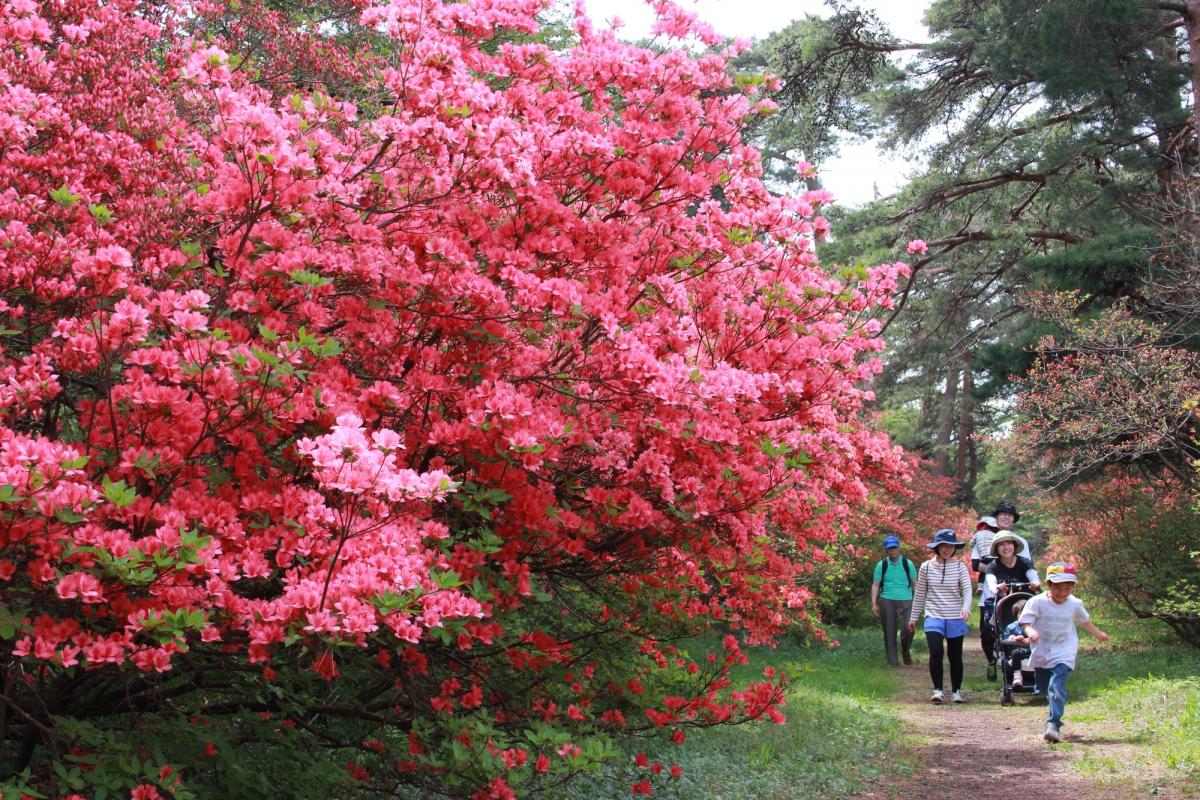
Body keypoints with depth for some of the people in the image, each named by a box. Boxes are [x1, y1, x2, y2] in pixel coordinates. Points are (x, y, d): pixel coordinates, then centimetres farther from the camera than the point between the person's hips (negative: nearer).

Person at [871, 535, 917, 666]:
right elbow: (875, 585, 5)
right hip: (887, 600, 1)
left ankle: (906, 652, 14)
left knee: (908, 628, -14)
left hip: (905, 601, -1)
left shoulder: (907, 564, 4)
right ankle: (892, 660, 12)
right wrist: (874, 604, -4)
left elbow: (915, 583, 7)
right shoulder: (882, 565, 4)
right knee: (889, 632, 2)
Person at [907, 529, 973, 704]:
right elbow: (919, 594, 12)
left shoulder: (959, 566, 0)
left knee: (955, 656, 7)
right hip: (933, 617, 0)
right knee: (935, 652, -17)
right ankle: (937, 690, -7)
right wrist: (913, 617, 15)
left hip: (955, 619, 0)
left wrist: (966, 607, -29)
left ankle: (956, 691, 24)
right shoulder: (926, 567, 3)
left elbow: (967, 590, -10)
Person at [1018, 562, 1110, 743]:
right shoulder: (1038, 602, -11)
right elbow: (1025, 622, -15)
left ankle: (1054, 724, -23)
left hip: (1063, 654, -1)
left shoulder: (1074, 604, -1)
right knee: (1043, 688, 14)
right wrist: (1031, 631, -38)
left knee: (1057, 687, -19)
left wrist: (1097, 633, 35)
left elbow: (1084, 621, 21)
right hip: (1042, 652, 1)